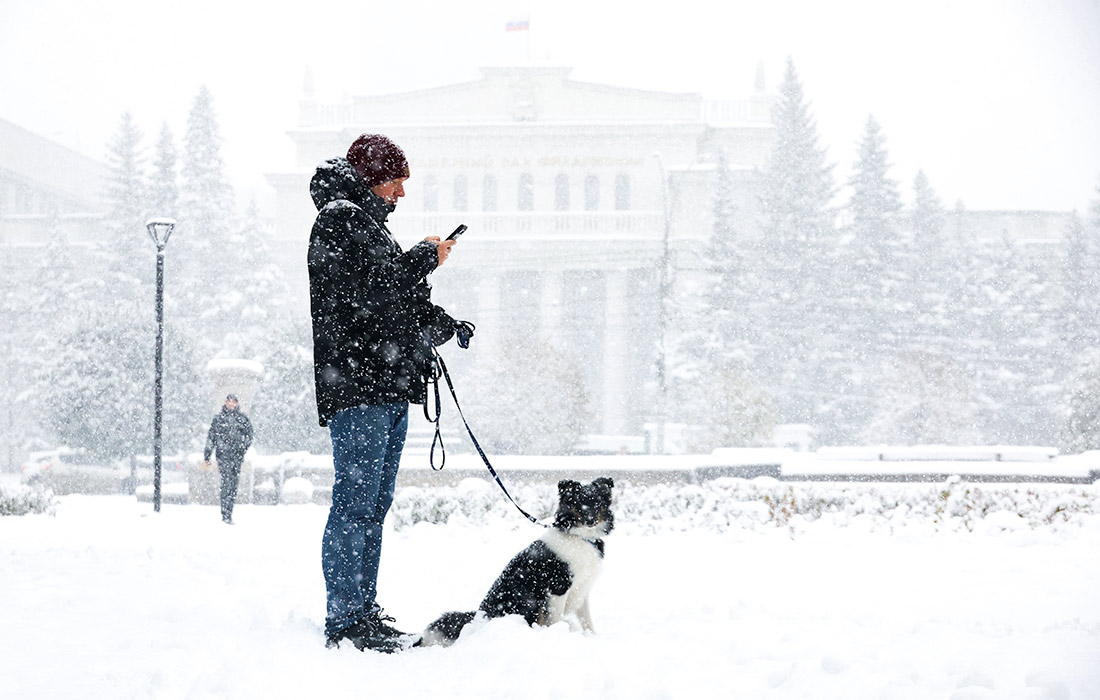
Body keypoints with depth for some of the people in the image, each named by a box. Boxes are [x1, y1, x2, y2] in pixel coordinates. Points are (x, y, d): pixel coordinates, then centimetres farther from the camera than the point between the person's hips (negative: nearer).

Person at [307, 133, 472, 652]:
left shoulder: (367, 221, 24)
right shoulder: (339, 219, -6)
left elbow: (399, 307, 24)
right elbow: (367, 293, -19)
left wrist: (444, 326, 8)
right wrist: (424, 258, -8)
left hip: (388, 386, 10)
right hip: (355, 382, -10)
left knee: (374, 504, 12)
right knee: (356, 502, -11)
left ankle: (363, 611, 17)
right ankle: (344, 622, -10)